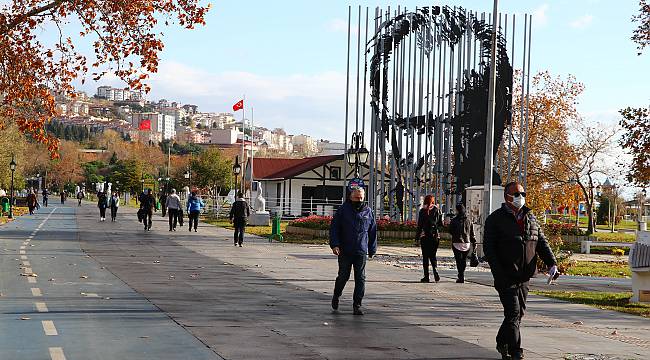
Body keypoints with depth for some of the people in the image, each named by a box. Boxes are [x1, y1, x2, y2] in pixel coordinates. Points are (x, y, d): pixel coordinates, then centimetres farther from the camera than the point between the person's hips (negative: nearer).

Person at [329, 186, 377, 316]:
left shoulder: (368, 212, 9)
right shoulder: (343, 210, 1)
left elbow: (373, 232, 15)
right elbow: (334, 228, 0)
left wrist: (372, 250, 12)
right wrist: (335, 244, -12)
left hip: (361, 252, 2)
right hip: (345, 251, -2)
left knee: (360, 279, -2)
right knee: (343, 276, 5)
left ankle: (357, 305, 4)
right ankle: (336, 296, 31)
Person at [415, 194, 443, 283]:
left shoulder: (422, 211, -5)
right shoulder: (437, 210, 2)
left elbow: (419, 225, -5)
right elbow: (441, 223, 5)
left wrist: (417, 237, 0)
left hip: (425, 236, -2)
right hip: (435, 236, 2)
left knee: (425, 256, 4)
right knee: (433, 256, 12)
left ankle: (426, 276, 2)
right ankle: (435, 270, -12)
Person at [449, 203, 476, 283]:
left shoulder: (454, 220, -8)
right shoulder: (468, 221, 5)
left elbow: (450, 231, -2)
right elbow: (472, 233, 6)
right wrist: (474, 243, 11)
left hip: (457, 243, -4)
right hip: (467, 243, 4)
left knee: (459, 261, -1)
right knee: (464, 260, 14)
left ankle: (461, 277, -7)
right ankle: (461, 275, 21)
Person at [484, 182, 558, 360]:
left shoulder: (530, 218, 14)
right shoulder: (495, 219, -3)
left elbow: (542, 243, 13)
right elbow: (489, 247, -8)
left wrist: (551, 263, -3)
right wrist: (498, 272, -18)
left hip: (524, 277, 6)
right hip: (506, 277, -6)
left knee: (518, 313, 12)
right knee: (513, 313, -11)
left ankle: (502, 343, 29)